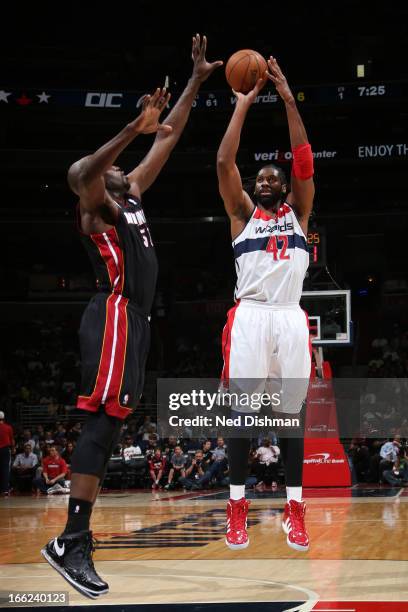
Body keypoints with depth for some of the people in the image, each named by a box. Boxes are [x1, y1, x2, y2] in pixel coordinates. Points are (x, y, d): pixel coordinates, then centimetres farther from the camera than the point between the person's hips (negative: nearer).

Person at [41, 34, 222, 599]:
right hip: (114, 315, -9)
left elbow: (169, 140, 24)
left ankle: (75, 539, 6)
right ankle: (71, 541, -21)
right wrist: (133, 127, -38)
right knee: (104, 419, -17)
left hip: (133, 319, 9)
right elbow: (82, 174, -27)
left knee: (110, 422, 6)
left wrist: (196, 81, 22)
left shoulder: (132, 195, 22)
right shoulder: (94, 208, -2)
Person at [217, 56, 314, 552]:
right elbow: (224, 163, 2)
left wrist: (288, 98, 3)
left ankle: (294, 509, 5)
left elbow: (305, 162, 6)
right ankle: (237, 507, 2)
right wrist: (243, 104, 4)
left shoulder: (297, 212, 18)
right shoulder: (242, 213, 15)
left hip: (290, 317, 1)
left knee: (291, 413, 2)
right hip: (249, 316, -1)